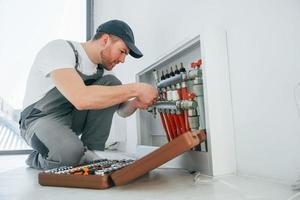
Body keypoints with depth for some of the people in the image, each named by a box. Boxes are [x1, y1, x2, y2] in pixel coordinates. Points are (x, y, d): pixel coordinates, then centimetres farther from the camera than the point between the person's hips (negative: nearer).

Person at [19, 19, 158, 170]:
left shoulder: (102, 68, -2)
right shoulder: (59, 49, -23)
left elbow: (122, 111, 2)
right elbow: (81, 99, -42)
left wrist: (135, 103, -22)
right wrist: (135, 89, -36)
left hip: (72, 117, 6)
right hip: (40, 120, -6)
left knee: (111, 84, -13)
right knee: (70, 153, -36)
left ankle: (89, 152, -9)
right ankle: (38, 159, 1)